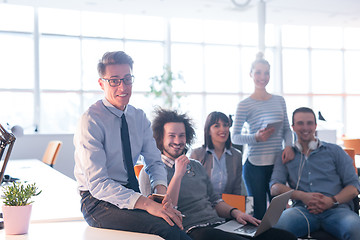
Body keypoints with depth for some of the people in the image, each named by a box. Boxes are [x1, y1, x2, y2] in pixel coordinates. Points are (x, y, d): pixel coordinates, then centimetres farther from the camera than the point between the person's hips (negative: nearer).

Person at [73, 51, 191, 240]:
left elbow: (154, 161, 11)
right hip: (98, 202, -6)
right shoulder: (90, 121, -14)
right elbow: (97, 184, -21)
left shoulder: (139, 117, 7)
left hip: (131, 194, 6)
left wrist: (161, 188, -13)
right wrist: (146, 204, -31)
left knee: (177, 223, -21)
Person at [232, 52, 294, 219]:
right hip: (255, 165, -4)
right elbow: (235, 137, -2)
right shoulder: (245, 105, -2)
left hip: (277, 162, 4)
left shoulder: (279, 101, 12)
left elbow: (287, 129, 15)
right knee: (259, 213, 1)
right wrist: (256, 137, -18)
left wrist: (289, 146, -5)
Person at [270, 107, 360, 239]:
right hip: (302, 209, 0)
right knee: (278, 225, -35)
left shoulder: (334, 151, 18)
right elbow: (275, 188, 8)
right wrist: (302, 196, -11)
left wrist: (333, 201, -9)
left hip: (336, 209, 0)